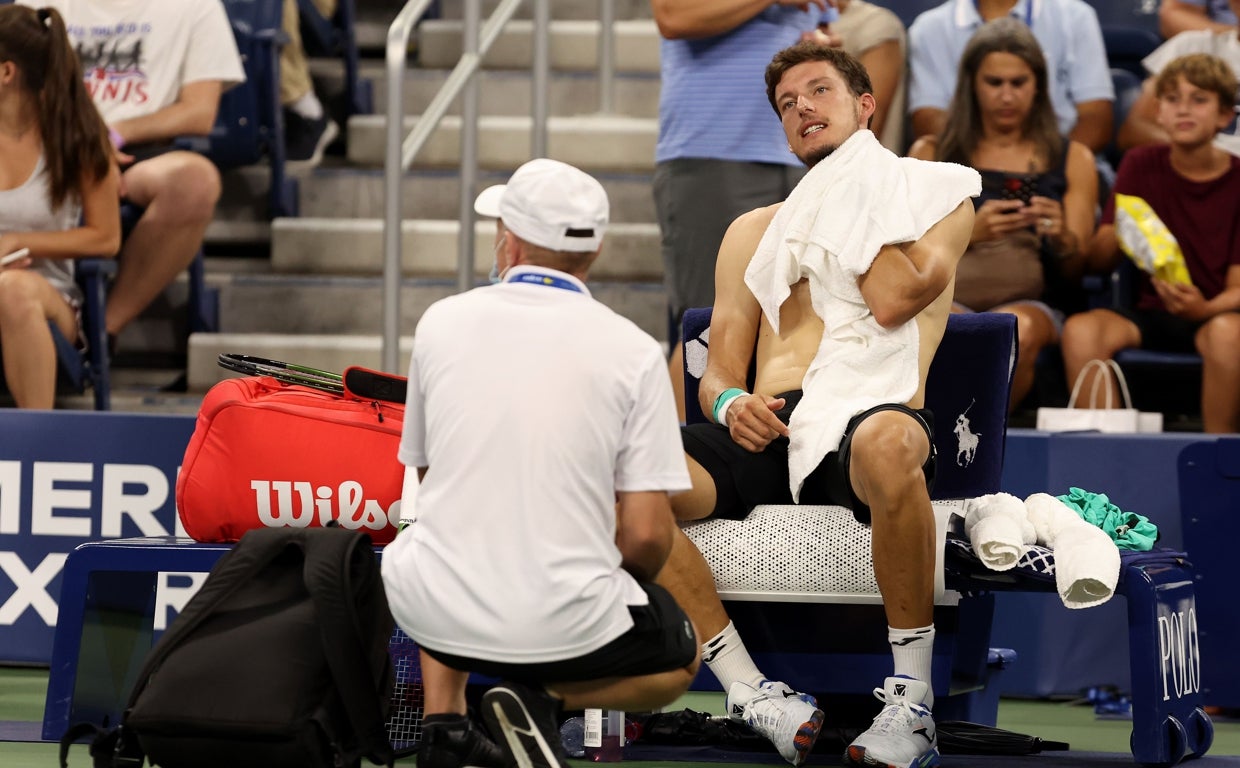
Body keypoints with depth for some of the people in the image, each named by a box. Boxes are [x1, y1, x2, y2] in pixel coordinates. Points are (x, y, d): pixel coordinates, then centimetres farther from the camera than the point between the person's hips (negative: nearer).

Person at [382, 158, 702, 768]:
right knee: (677, 662, 28)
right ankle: (545, 696, -3)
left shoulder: (441, 323, 3)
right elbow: (647, 534, -7)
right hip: (564, 621, -3)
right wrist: (627, 582, 16)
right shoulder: (632, 350, -5)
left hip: (437, 613, 4)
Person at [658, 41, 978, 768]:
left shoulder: (937, 196, 17)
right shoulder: (755, 230, 29)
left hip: (869, 410, -4)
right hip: (769, 429, 4)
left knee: (886, 445, -44)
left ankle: (912, 696, -28)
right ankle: (753, 695, -24)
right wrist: (730, 403, -3)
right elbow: (718, 370, 22)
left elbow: (890, 302, -3)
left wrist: (850, 186, 8)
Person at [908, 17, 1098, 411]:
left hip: (1031, 304, 1)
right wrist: (969, 233, -11)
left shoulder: (1073, 160, 20)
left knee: (1017, 330, -39)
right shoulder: (932, 154, 19)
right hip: (946, 296, -1)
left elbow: (1076, 273, 14)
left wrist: (1061, 237, -9)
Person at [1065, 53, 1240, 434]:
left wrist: (1205, 308, -26)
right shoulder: (1141, 165, 8)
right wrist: (1118, 234, -19)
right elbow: (1098, 261, 5)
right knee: (1080, 329, -28)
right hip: (1152, 313, 2)